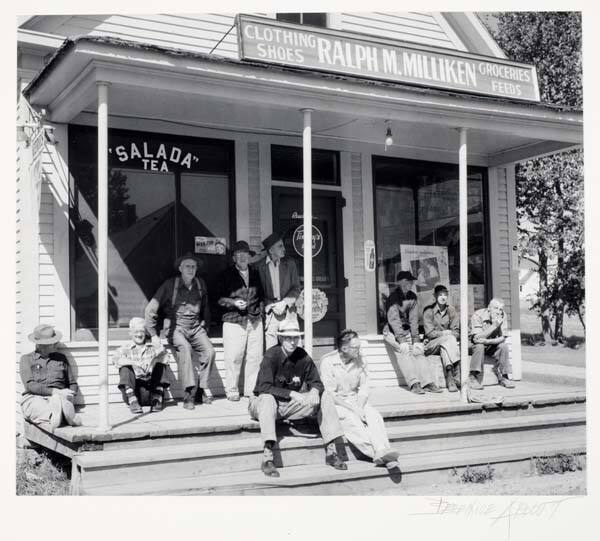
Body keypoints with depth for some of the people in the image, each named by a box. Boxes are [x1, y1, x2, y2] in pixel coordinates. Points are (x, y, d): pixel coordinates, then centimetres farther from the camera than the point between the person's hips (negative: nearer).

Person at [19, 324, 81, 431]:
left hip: (59, 398, 2)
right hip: (34, 399, -2)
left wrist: (71, 395, -2)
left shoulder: (61, 358, 21)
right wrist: (55, 391, -16)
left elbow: (73, 384, 24)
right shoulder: (27, 359, 13)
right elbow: (30, 385, -3)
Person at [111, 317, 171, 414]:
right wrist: (135, 363, -30)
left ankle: (157, 399, -21)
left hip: (151, 386, 1)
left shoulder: (153, 347, 14)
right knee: (125, 368, -21)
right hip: (134, 388, -1)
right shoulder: (125, 349, 8)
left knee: (160, 364, -14)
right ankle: (133, 401, -29)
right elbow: (115, 358, -15)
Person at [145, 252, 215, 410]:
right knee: (184, 348, -33)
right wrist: (154, 335, -9)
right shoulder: (170, 284, -6)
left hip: (196, 327, 4)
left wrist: (205, 326, 18)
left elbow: (205, 309, 26)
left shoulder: (200, 284, 9)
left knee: (209, 351, -22)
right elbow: (150, 309, -7)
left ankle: (202, 387, -7)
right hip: (176, 327, -4)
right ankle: (189, 392, -33)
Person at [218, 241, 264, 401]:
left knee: (255, 357, 0)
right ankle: (232, 391, 3)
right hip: (234, 321, -4)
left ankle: (252, 390, 10)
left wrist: (260, 309, 12)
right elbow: (220, 299, 2)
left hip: (255, 321, 4)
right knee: (234, 358, -7)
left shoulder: (255, 273, 16)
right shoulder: (227, 275, 5)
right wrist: (234, 302, -13)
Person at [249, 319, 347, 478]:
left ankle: (330, 451, -9)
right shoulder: (271, 356, -18)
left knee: (325, 397, -6)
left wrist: (314, 391, -20)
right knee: (267, 398, -39)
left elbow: (316, 382, 5)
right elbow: (264, 387, -26)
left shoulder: (302, 356, -2)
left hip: (291, 405, 5)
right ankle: (267, 457, -45)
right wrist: (292, 394, -32)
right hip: (262, 405, -5)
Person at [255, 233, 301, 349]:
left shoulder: (289, 263, 7)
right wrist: (272, 306, -9)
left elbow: (296, 288, 7)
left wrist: (284, 303, -7)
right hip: (270, 312, -2)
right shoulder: (259, 266, 1)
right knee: (271, 351, -6)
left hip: (288, 311, 2)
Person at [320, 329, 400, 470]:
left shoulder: (360, 361, 3)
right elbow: (330, 395, -15)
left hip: (356, 401, 5)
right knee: (351, 420, -33)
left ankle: (382, 451, -41)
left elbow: (364, 389, 5)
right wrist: (353, 410, -21)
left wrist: (360, 407, -15)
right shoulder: (327, 362, -13)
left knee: (374, 415, -24)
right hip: (336, 404, -5)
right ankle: (378, 453, -43)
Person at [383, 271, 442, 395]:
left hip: (406, 330, 5)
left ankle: (428, 383, -27)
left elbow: (414, 319, 2)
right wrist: (402, 340, -27)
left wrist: (415, 338, -10)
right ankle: (414, 384, -36)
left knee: (418, 351, -17)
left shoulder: (412, 297, 6)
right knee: (404, 352, -27)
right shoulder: (393, 297, -13)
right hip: (392, 332, -5)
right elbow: (394, 320, -20)